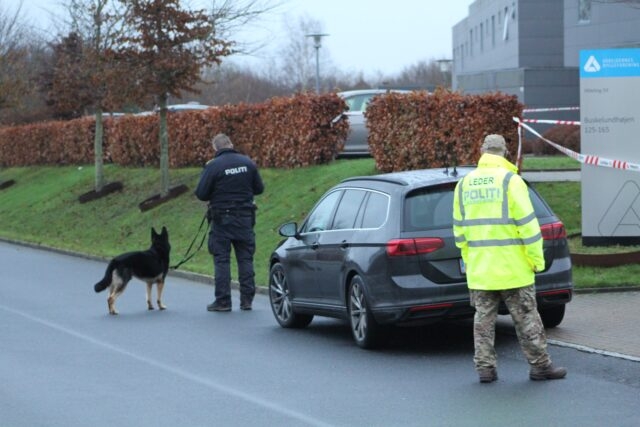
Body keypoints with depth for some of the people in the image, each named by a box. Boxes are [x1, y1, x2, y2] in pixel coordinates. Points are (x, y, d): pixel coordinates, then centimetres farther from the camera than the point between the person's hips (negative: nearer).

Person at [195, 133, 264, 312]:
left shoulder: (213, 166, -12)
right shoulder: (248, 163, 1)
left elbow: (201, 194, -11)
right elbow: (259, 188, 10)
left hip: (222, 219, -3)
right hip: (245, 218, 4)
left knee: (221, 259, 2)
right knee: (245, 258, 10)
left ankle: (223, 301, 1)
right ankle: (247, 299, 10)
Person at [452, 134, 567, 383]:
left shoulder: (464, 184, 7)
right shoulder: (510, 180, -10)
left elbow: (459, 228, 12)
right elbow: (527, 223, -12)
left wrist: (467, 258, 19)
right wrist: (537, 259, -6)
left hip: (478, 269, 4)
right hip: (512, 267, -4)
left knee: (484, 318, 10)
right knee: (526, 318, 3)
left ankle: (485, 367, 9)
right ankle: (539, 365, 9)